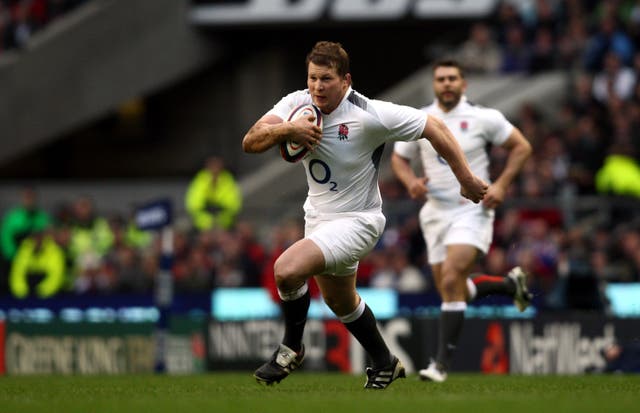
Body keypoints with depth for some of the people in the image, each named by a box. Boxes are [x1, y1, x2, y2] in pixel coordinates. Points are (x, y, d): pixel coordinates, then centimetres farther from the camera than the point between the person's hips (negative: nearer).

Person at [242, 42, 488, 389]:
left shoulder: (370, 115, -24)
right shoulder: (298, 104, -9)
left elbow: (433, 128, -15)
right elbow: (250, 142, -18)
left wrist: (467, 180, -11)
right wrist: (286, 129, -37)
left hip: (356, 221, -7)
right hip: (318, 216, 7)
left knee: (286, 270, -26)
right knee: (338, 301, 25)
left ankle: (291, 348, -1)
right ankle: (384, 363, 48)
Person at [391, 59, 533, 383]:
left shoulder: (483, 118, -5)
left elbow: (521, 147, 3)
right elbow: (398, 158, 14)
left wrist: (501, 185, -8)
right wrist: (411, 182, -7)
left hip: (472, 210, -5)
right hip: (435, 212, 5)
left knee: (451, 281, -20)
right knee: (452, 291, 9)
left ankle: (442, 362, -16)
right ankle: (511, 284, 36)